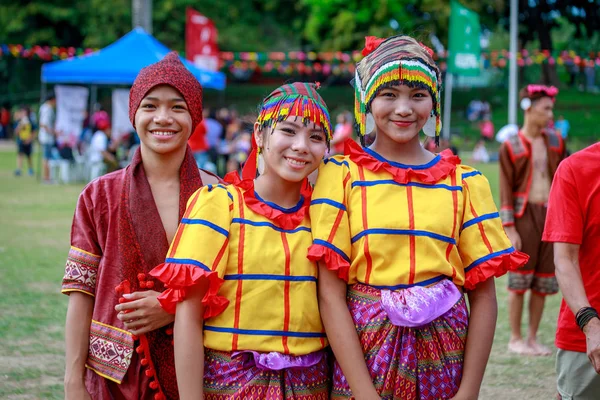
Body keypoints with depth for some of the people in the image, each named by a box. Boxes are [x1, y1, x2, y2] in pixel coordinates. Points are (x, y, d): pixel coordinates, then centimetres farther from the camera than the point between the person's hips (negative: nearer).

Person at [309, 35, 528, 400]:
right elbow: (331, 294, -6)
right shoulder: (342, 175, 0)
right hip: (362, 353, -2)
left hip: (443, 356, 2)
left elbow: (484, 294, 3)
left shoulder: (465, 182, 5)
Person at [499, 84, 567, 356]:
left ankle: (533, 338, 16)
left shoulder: (555, 142, 9)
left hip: (550, 215, 4)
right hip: (524, 215, -4)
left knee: (544, 281, 6)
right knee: (519, 279, -1)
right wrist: (510, 229, -11)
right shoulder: (511, 147, -4)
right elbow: (506, 190, -6)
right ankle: (515, 339, 9)